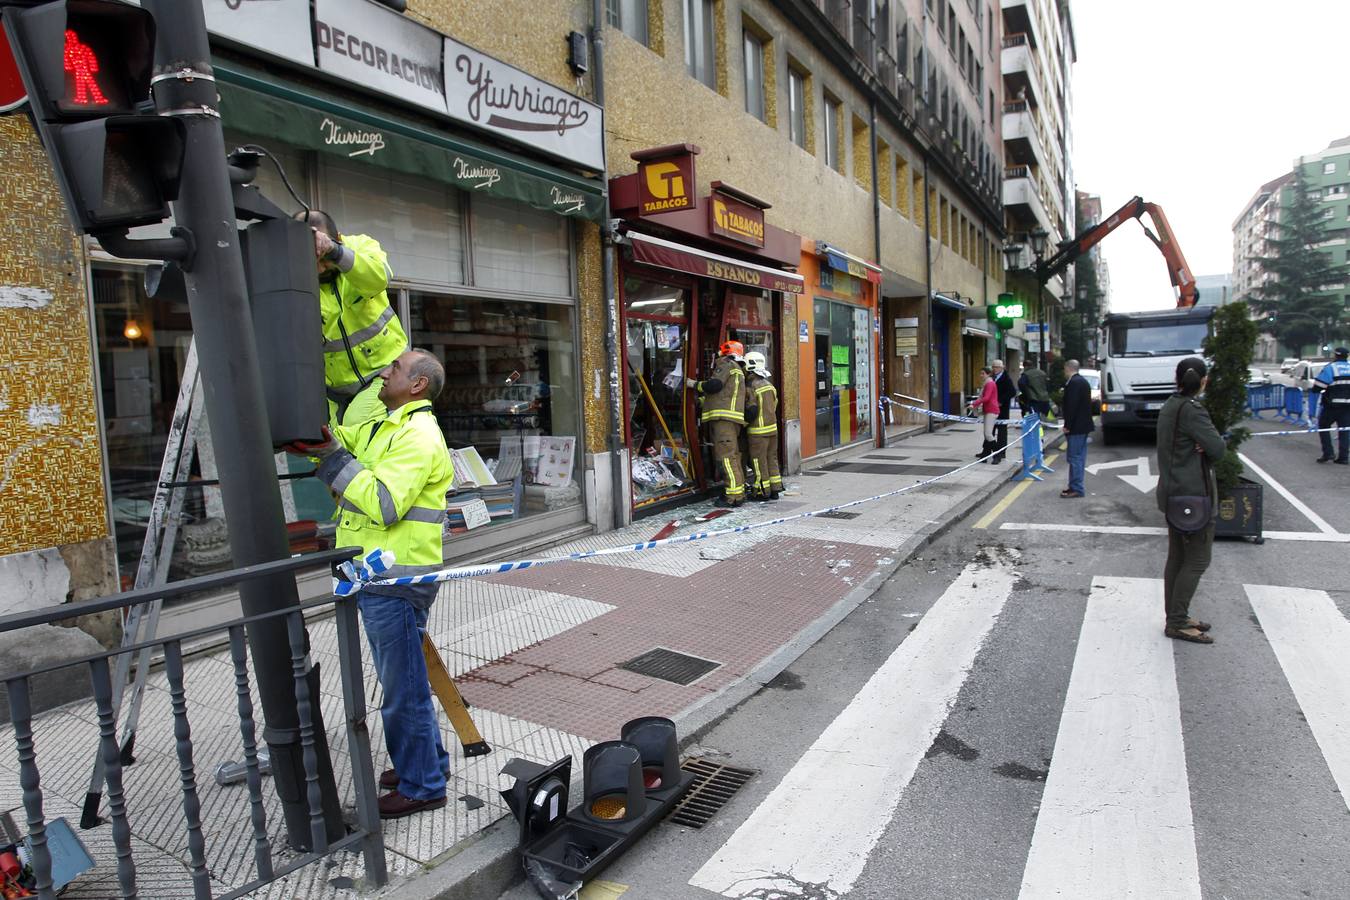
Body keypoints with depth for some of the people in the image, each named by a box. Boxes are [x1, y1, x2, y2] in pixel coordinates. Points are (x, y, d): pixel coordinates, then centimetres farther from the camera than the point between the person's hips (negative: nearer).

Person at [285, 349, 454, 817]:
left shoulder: (417, 435, -17)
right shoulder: (384, 427, 17)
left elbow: (384, 505, -26)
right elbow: (330, 438, 20)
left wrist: (332, 459, -21)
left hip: (396, 582, -10)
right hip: (378, 577, 10)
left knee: (404, 688, 1)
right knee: (401, 679, 21)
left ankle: (422, 786, 16)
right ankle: (427, 762, 37)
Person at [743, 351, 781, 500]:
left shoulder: (750, 387, -14)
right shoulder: (769, 384, 9)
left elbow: (751, 410, -15)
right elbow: (774, 406, 13)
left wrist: (743, 424, -2)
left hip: (758, 431, -7)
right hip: (773, 427, 7)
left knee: (759, 461, 0)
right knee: (772, 459, 14)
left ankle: (763, 492, 4)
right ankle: (775, 489, 18)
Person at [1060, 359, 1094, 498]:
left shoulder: (1074, 383, -17)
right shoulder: (1083, 381, 15)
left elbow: (1072, 406, -22)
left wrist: (1067, 425, -19)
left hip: (1076, 427, -10)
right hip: (1083, 425, 10)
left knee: (1075, 458, -8)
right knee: (1079, 457, 14)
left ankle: (1076, 488, -6)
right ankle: (1076, 486, 20)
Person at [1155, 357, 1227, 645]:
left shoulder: (1169, 406, 10)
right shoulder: (1192, 410, -18)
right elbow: (1217, 448, -19)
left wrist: (1201, 446, -9)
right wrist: (1206, 445, 0)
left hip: (1173, 492, 9)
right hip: (1194, 494, -9)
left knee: (1177, 558, 14)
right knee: (1197, 561, -2)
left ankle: (1175, 617, 23)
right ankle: (1177, 623, 2)